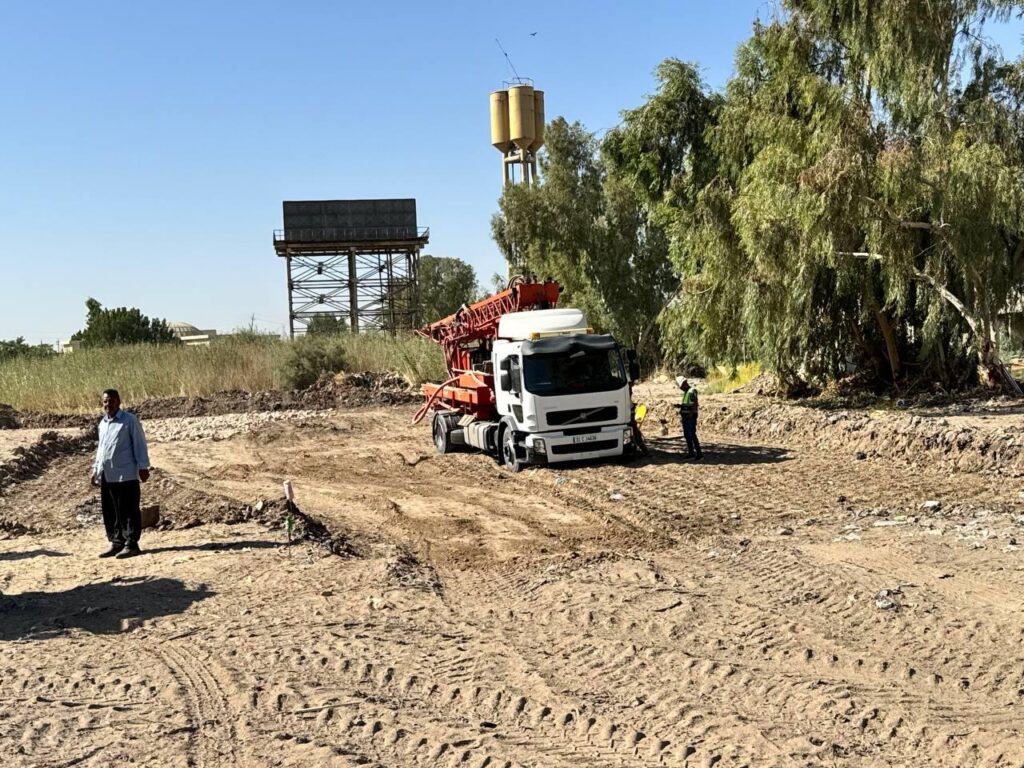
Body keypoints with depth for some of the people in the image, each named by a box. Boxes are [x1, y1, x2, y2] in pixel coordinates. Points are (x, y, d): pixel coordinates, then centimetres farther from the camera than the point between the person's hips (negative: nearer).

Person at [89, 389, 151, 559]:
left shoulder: (129, 420, -5)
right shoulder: (102, 424, 16)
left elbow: (139, 443, -7)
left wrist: (143, 467, -11)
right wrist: (95, 469, 23)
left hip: (125, 474, -7)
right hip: (106, 476, 7)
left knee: (128, 511, -3)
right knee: (110, 512, 10)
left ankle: (131, 544, 2)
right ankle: (117, 543, 19)